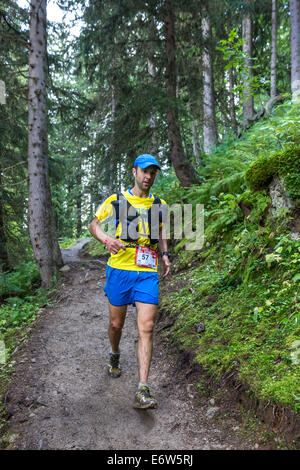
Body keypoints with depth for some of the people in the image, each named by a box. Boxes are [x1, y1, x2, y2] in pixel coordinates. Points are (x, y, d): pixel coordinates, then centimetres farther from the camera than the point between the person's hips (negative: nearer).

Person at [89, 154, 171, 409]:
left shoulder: (160, 205, 10)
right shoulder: (116, 201, 2)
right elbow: (94, 224, 10)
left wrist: (165, 254, 9)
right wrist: (107, 239, -12)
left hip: (148, 273, 1)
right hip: (119, 269, -1)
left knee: (146, 328, -7)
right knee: (116, 324, 12)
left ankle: (143, 390, -2)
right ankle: (115, 355, 47)